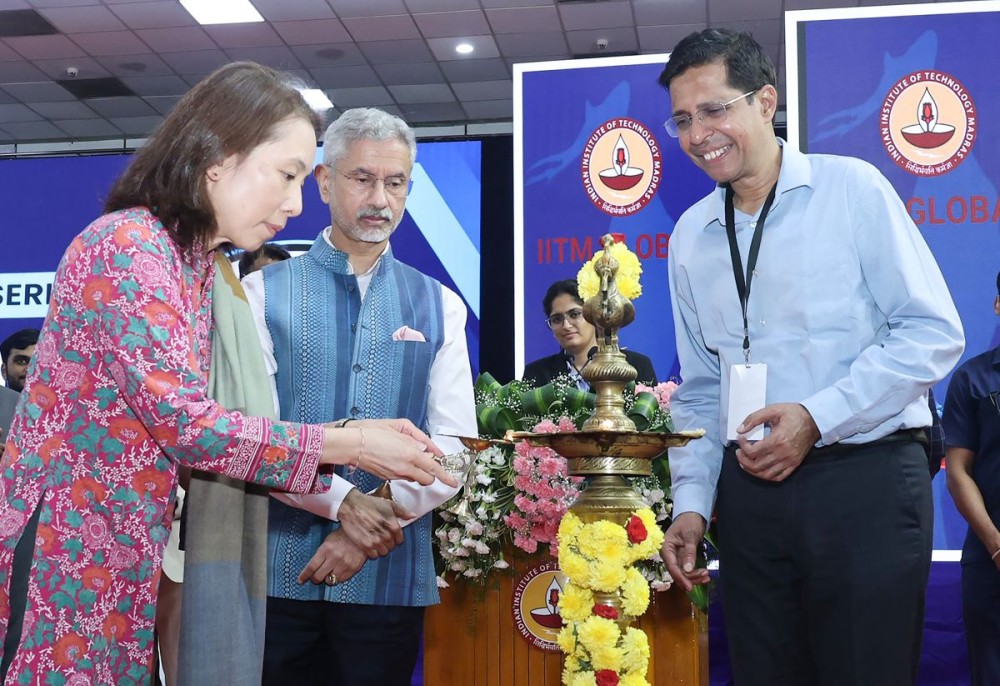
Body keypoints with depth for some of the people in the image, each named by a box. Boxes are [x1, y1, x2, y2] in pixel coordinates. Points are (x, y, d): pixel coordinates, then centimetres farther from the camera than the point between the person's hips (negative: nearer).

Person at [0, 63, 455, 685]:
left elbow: (185, 424, 6)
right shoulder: (127, 245, -16)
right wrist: (349, 446, -15)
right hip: (64, 549, -8)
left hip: (126, 556, 8)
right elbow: (183, 423, -21)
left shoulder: (198, 263, 10)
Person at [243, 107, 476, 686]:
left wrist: (381, 515, -13)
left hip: (391, 577, 2)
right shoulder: (264, 293, 2)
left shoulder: (440, 307, 8)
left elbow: (454, 444, 0)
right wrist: (344, 501, -18)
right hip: (277, 572, -1)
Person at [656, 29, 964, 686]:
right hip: (751, 492, 4)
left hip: (865, 482, -4)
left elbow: (935, 333, -8)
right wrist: (691, 502, 7)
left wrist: (815, 416, -15)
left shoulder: (851, 189, -4)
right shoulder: (691, 235, 11)